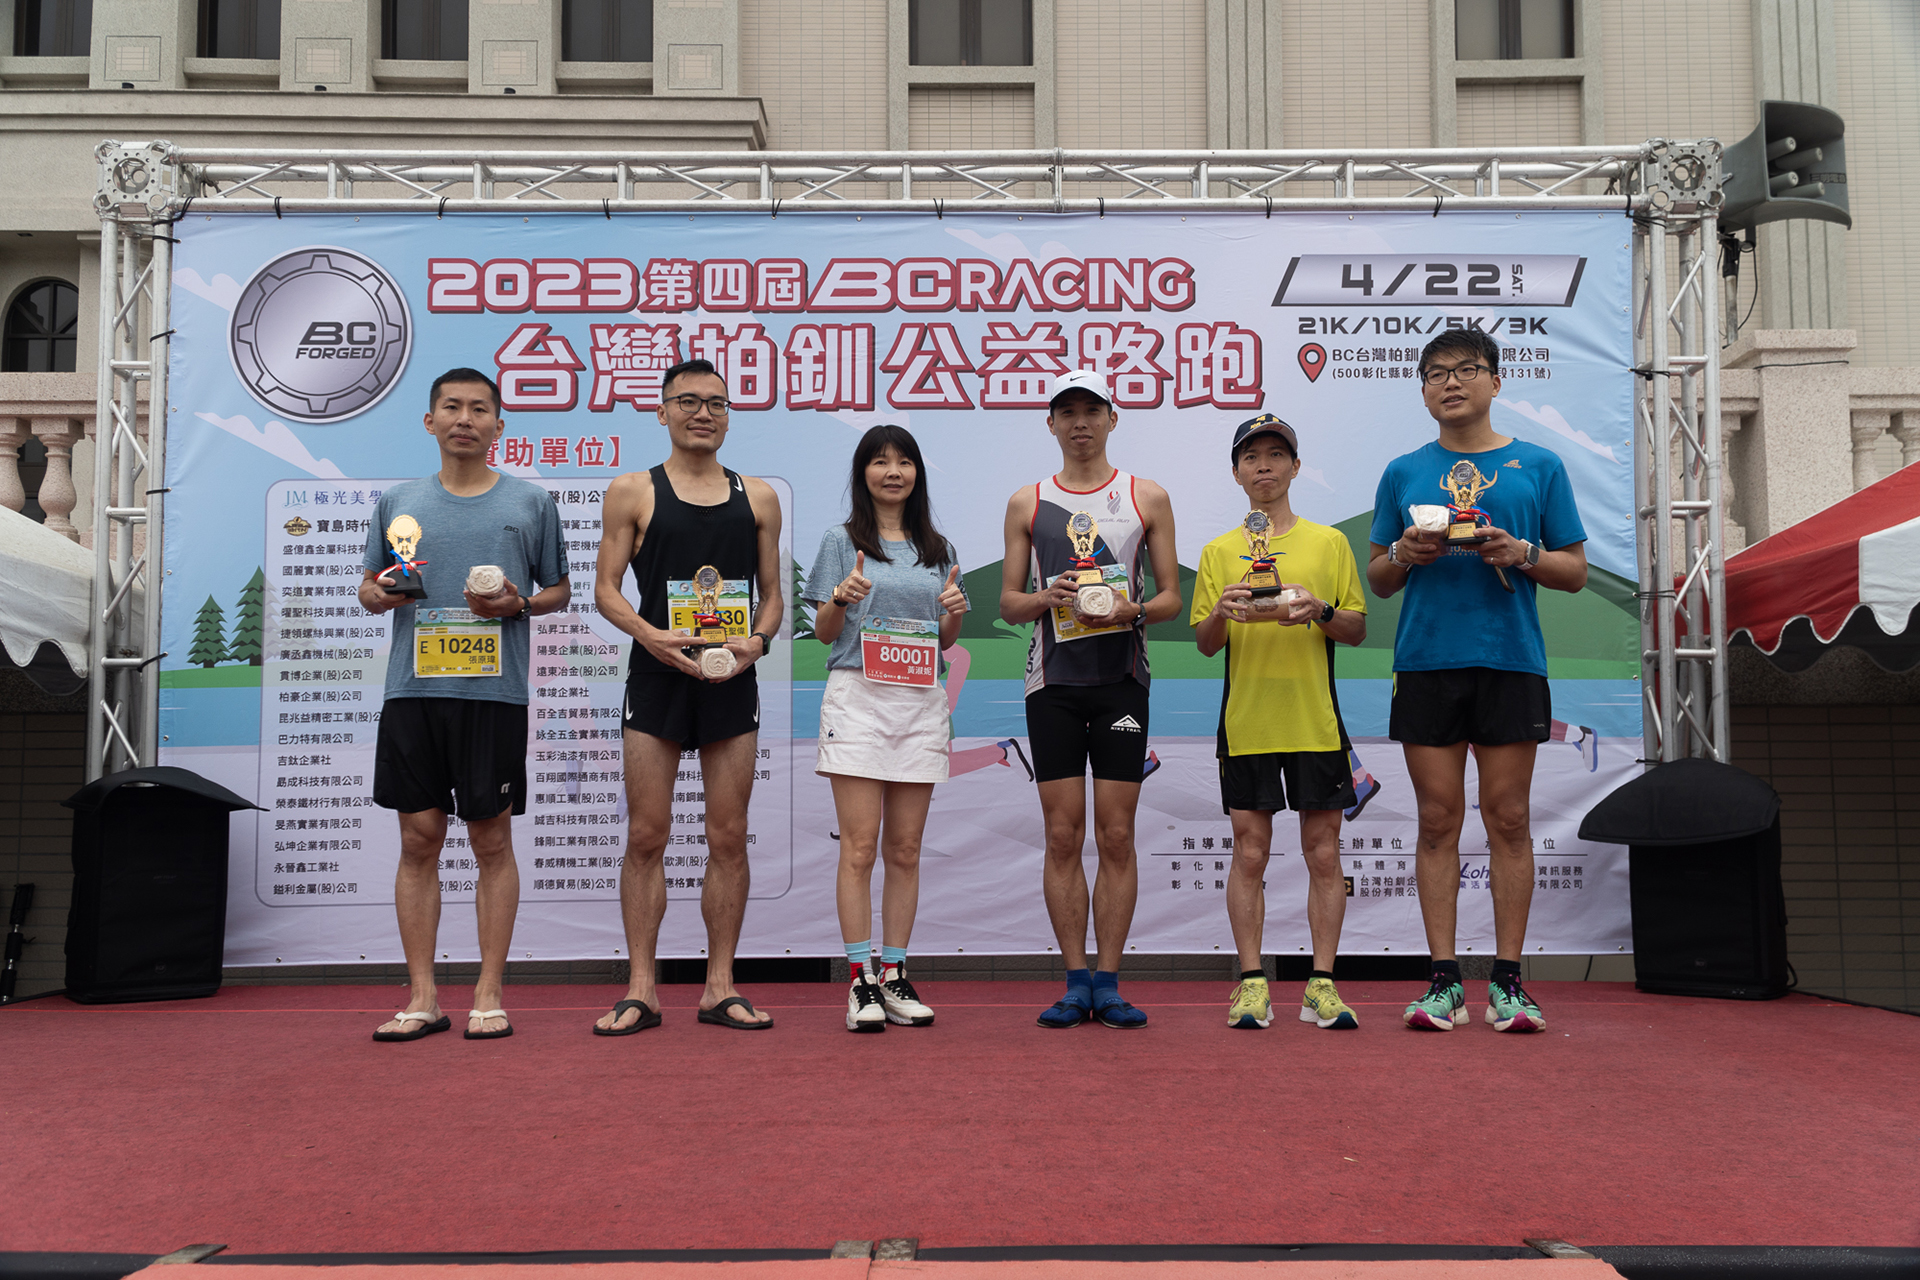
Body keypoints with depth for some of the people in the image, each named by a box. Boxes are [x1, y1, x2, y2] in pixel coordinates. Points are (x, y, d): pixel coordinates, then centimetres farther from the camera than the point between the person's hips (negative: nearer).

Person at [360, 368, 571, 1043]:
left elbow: (559, 589, 12)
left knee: (492, 840, 1)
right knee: (418, 838, 3)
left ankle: (489, 994, 9)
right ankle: (422, 996, 11)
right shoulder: (397, 501, 13)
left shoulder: (531, 501, 8)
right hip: (412, 690, 2)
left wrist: (518, 604, -8)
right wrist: (379, 593, -3)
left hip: (494, 692, -2)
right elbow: (370, 587, 20)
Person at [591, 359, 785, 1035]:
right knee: (647, 834, -1)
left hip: (732, 678, 2)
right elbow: (606, 590, 2)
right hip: (658, 675, -2)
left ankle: (720, 987, 13)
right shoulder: (632, 492, 5)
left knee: (729, 837, 3)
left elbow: (772, 592, 15)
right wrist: (651, 635, -15)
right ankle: (640, 990, 8)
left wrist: (758, 638, -6)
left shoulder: (758, 497, 12)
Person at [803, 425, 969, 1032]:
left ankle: (895, 975, 12)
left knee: (905, 849, 5)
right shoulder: (842, 541, 5)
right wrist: (842, 597, -17)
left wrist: (955, 610, -4)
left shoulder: (938, 549, 14)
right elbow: (824, 633, 3)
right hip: (858, 695, -3)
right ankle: (861, 980, -1)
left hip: (921, 703, 3)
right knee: (859, 846, -6)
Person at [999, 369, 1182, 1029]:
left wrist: (1131, 611, -12)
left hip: (1121, 679, 0)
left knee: (1116, 835, -1)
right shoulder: (1027, 503, 10)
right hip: (1053, 681, 1)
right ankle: (1076, 982, 8)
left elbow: (1171, 596, 8)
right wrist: (1046, 598, -10)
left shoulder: (1148, 498, 8)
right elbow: (1008, 602, 11)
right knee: (1063, 835, 0)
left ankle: (1108, 983, 6)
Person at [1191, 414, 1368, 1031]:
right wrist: (1221, 613, -13)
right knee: (1249, 853, 1)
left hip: (1316, 723, 0)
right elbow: (1204, 643, 8)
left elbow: (1358, 630, 6)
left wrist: (1320, 610, -13)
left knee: (1323, 852, 1)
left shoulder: (1329, 543, 8)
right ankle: (1251, 983, 8)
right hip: (1246, 723, 0)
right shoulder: (1219, 552, 10)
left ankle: (1322, 982, 8)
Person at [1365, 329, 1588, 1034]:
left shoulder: (1539, 466, 9)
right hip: (1426, 663, 1)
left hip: (1512, 661, -1)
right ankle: (1443, 981, 6)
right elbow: (1377, 580, 15)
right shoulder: (1403, 473, 13)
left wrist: (1522, 553, -10)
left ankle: (1507, 982, 7)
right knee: (1438, 821, 1)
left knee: (1508, 819, 0)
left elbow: (1575, 571, 9)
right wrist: (1404, 554, -6)